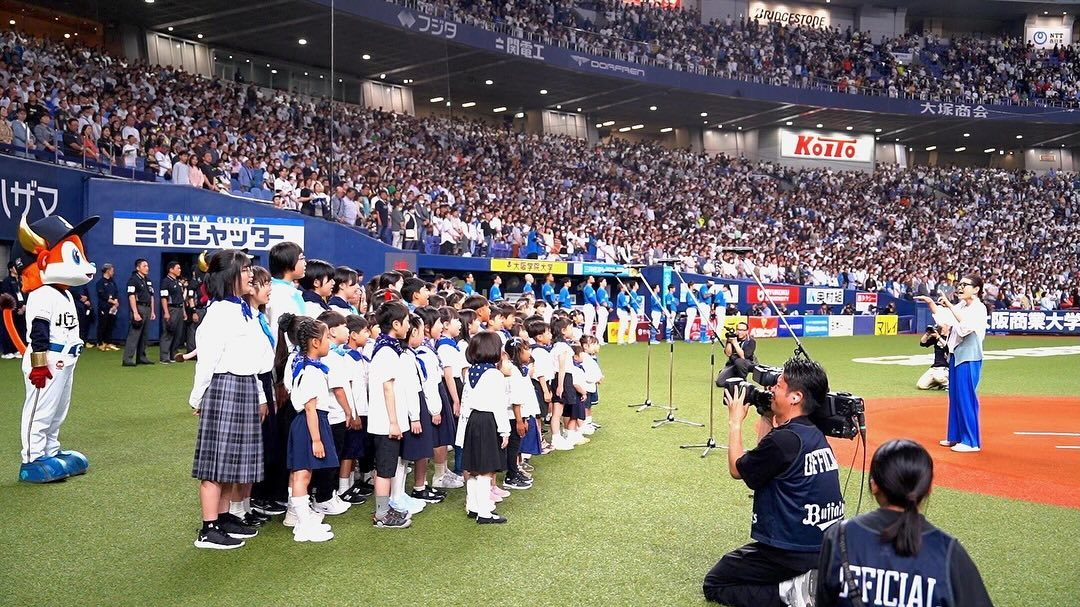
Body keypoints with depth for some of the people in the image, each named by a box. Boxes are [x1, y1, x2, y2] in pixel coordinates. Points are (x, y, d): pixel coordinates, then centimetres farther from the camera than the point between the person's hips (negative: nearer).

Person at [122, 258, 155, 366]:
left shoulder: (148, 280, 19)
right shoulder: (133, 280, -6)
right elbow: (131, 297, -13)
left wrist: (152, 311, 16)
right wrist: (135, 313, -19)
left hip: (147, 309, 8)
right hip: (139, 308, -8)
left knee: (144, 335, 11)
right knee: (134, 334, -10)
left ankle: (141, 357, 18)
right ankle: (128, 359, -10)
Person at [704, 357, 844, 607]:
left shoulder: (784, 439, -23)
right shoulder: (814, 435, 3)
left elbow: (737, 469, -6)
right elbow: (765, 457, 18)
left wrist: (735, 422, 2)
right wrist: (766, 416, 10)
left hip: (792, 551, -8)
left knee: (714, 585, 8)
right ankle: (806, 581, 10)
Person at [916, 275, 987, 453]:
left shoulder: (979, 308, -11)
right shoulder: (960, 306, 12)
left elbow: (966, 324, -27)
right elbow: (942, 317, 21)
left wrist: (949, 306, -28)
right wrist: (930, 302, 8)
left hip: (969, 358, -8)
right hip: (956, 355, 8)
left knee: (966, 398, -6)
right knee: (954, 397, 13)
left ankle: (972, 442, 0)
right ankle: (955, 436, 23)